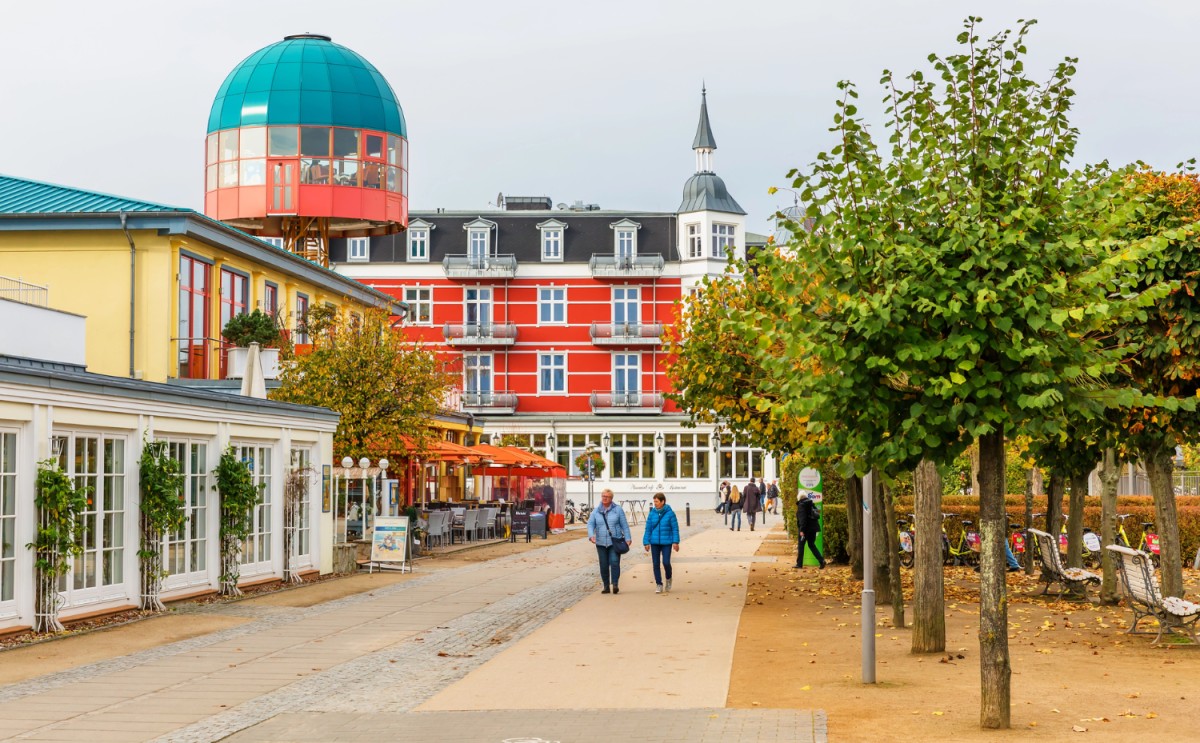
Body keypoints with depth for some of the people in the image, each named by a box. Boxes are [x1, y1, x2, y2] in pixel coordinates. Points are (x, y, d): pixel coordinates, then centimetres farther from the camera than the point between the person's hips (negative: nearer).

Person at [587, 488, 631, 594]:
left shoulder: (618, 510, 2)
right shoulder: (596, 511, 8)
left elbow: (624, 525, 3)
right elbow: (590, 524, 1)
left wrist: (627, 538, -4)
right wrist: (591, 535, -17)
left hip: (615, 542, -3)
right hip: (601, 543, 3)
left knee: (614, 562, -17)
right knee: (604, 565, 4)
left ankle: (615, 584, -19)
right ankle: (606, 586, 12)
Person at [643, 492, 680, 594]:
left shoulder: (670, 513, -5)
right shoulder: (652, 514, 2)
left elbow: (675, 528, -3)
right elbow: (648, 529, 7)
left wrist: (675, 542, -7)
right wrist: (646, 542, 3)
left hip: (666, 542, -3)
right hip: (654, 542, 3)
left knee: (666, 562, -9)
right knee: (655, 564, 3)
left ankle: (668, 579, 20)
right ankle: (659, 585, 14)